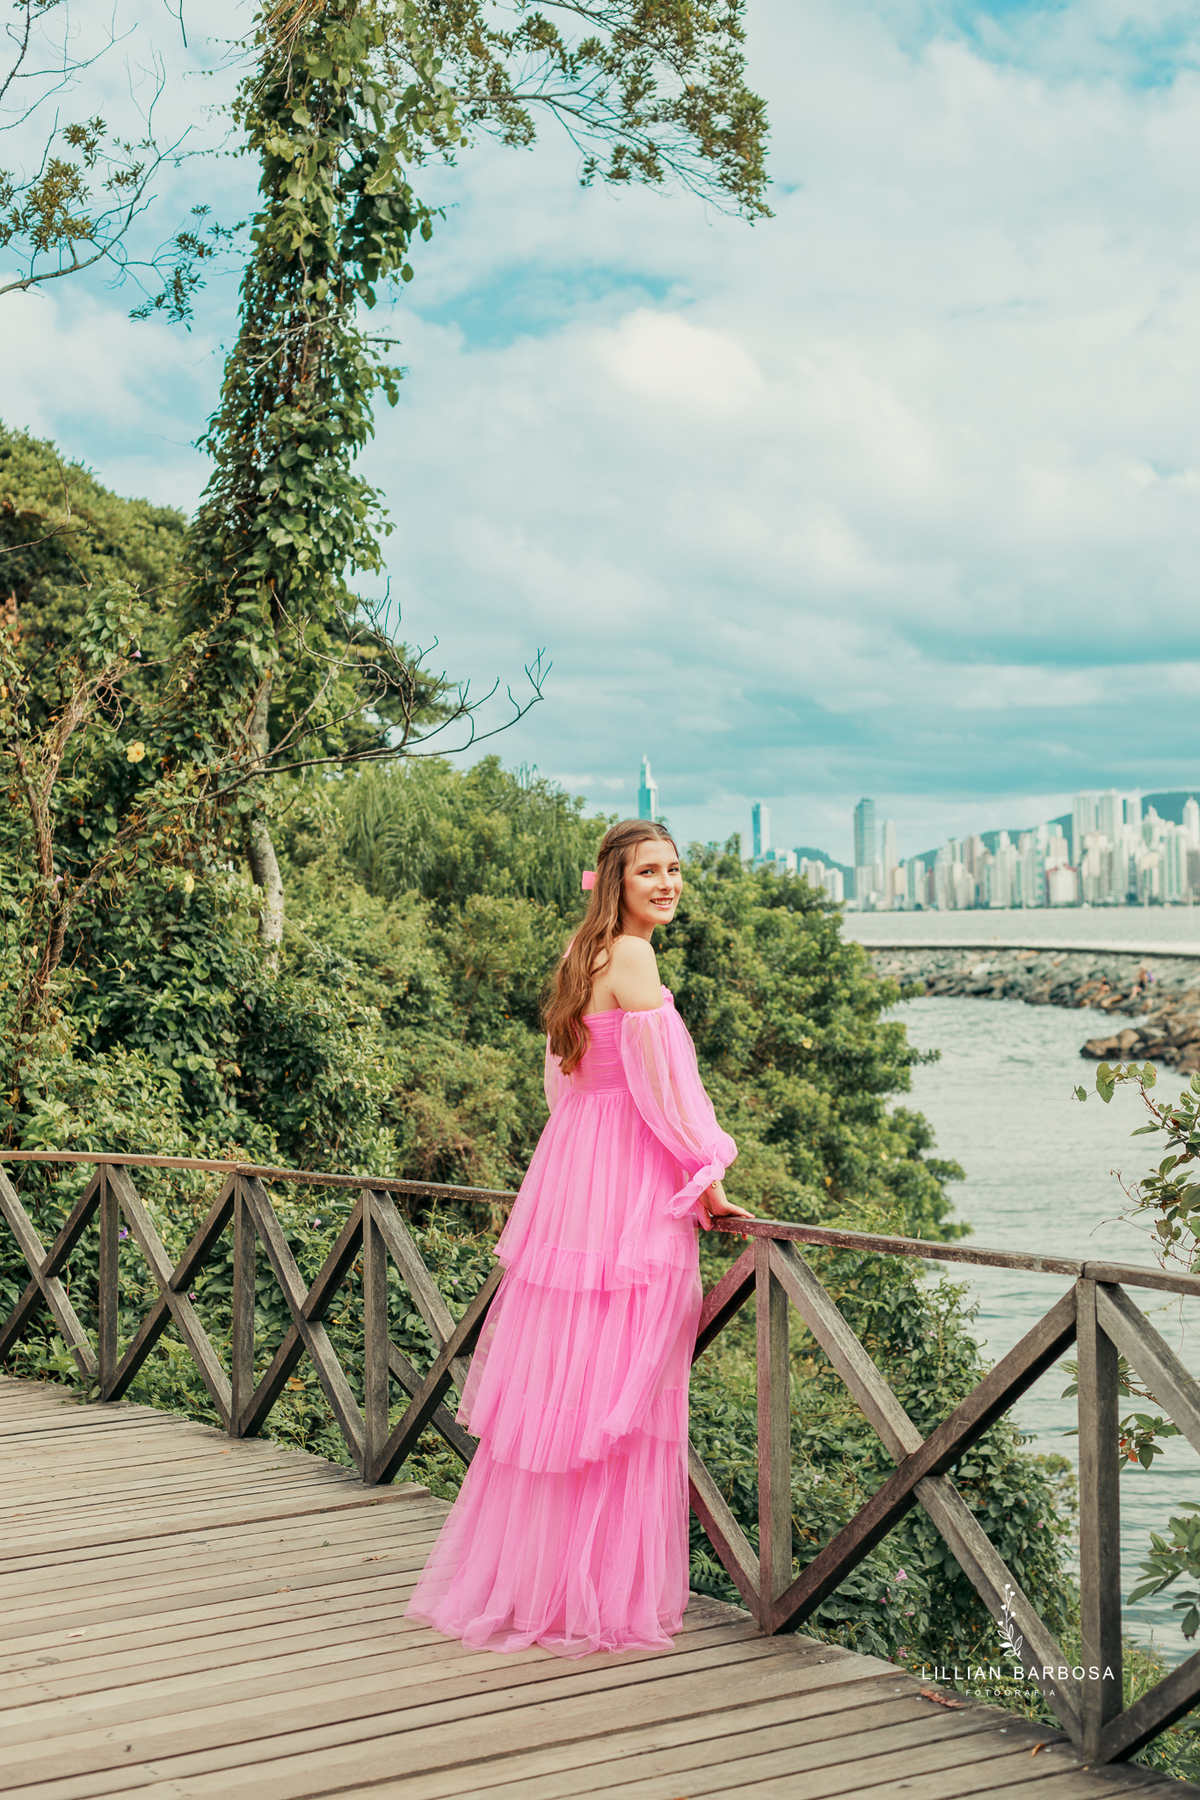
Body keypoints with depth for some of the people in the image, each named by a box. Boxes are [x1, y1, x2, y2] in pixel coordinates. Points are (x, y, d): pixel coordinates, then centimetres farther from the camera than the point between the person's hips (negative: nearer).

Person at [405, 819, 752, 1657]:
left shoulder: (583, 957, 15)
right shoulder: (632, 957, -12)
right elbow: (662, 1082, -15)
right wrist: (707, 1179, -5)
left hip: (572, 1170, 9)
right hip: (629, 1185, -9)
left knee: (553, 1381, 12)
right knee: (617, 1390, -3)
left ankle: (524, 1576, 20)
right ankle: (596, 1595, 4)